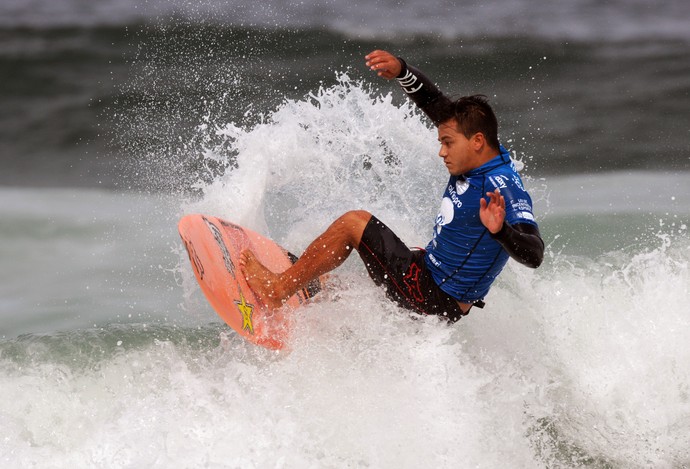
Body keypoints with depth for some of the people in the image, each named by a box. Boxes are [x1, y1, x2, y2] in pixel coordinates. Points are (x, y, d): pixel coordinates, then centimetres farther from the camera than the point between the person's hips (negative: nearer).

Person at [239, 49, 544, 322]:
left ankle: (278, 288, 0)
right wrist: (401, 71, -5)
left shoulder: (503, 188, -25)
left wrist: (500, 231, -56)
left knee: (355, 222, -9)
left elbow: (534, 255, -37)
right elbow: (434, 102, 10)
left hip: (436, 302, -10)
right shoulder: (480, 159, 2)